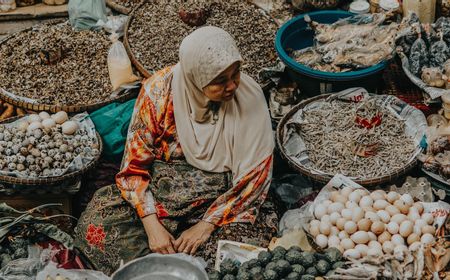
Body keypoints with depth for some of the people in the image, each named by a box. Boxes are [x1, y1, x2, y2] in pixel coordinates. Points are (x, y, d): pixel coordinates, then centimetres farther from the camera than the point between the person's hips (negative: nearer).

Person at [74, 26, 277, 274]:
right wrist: (153, 226, -19)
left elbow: (255, 176, -12)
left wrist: (206, 225, -17)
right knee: (95, 225, -21)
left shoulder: (249, 97, -15)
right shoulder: (159, 91, -15)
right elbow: (134, 165, -9)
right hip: (161, 191, 1)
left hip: (223, 202, 0)